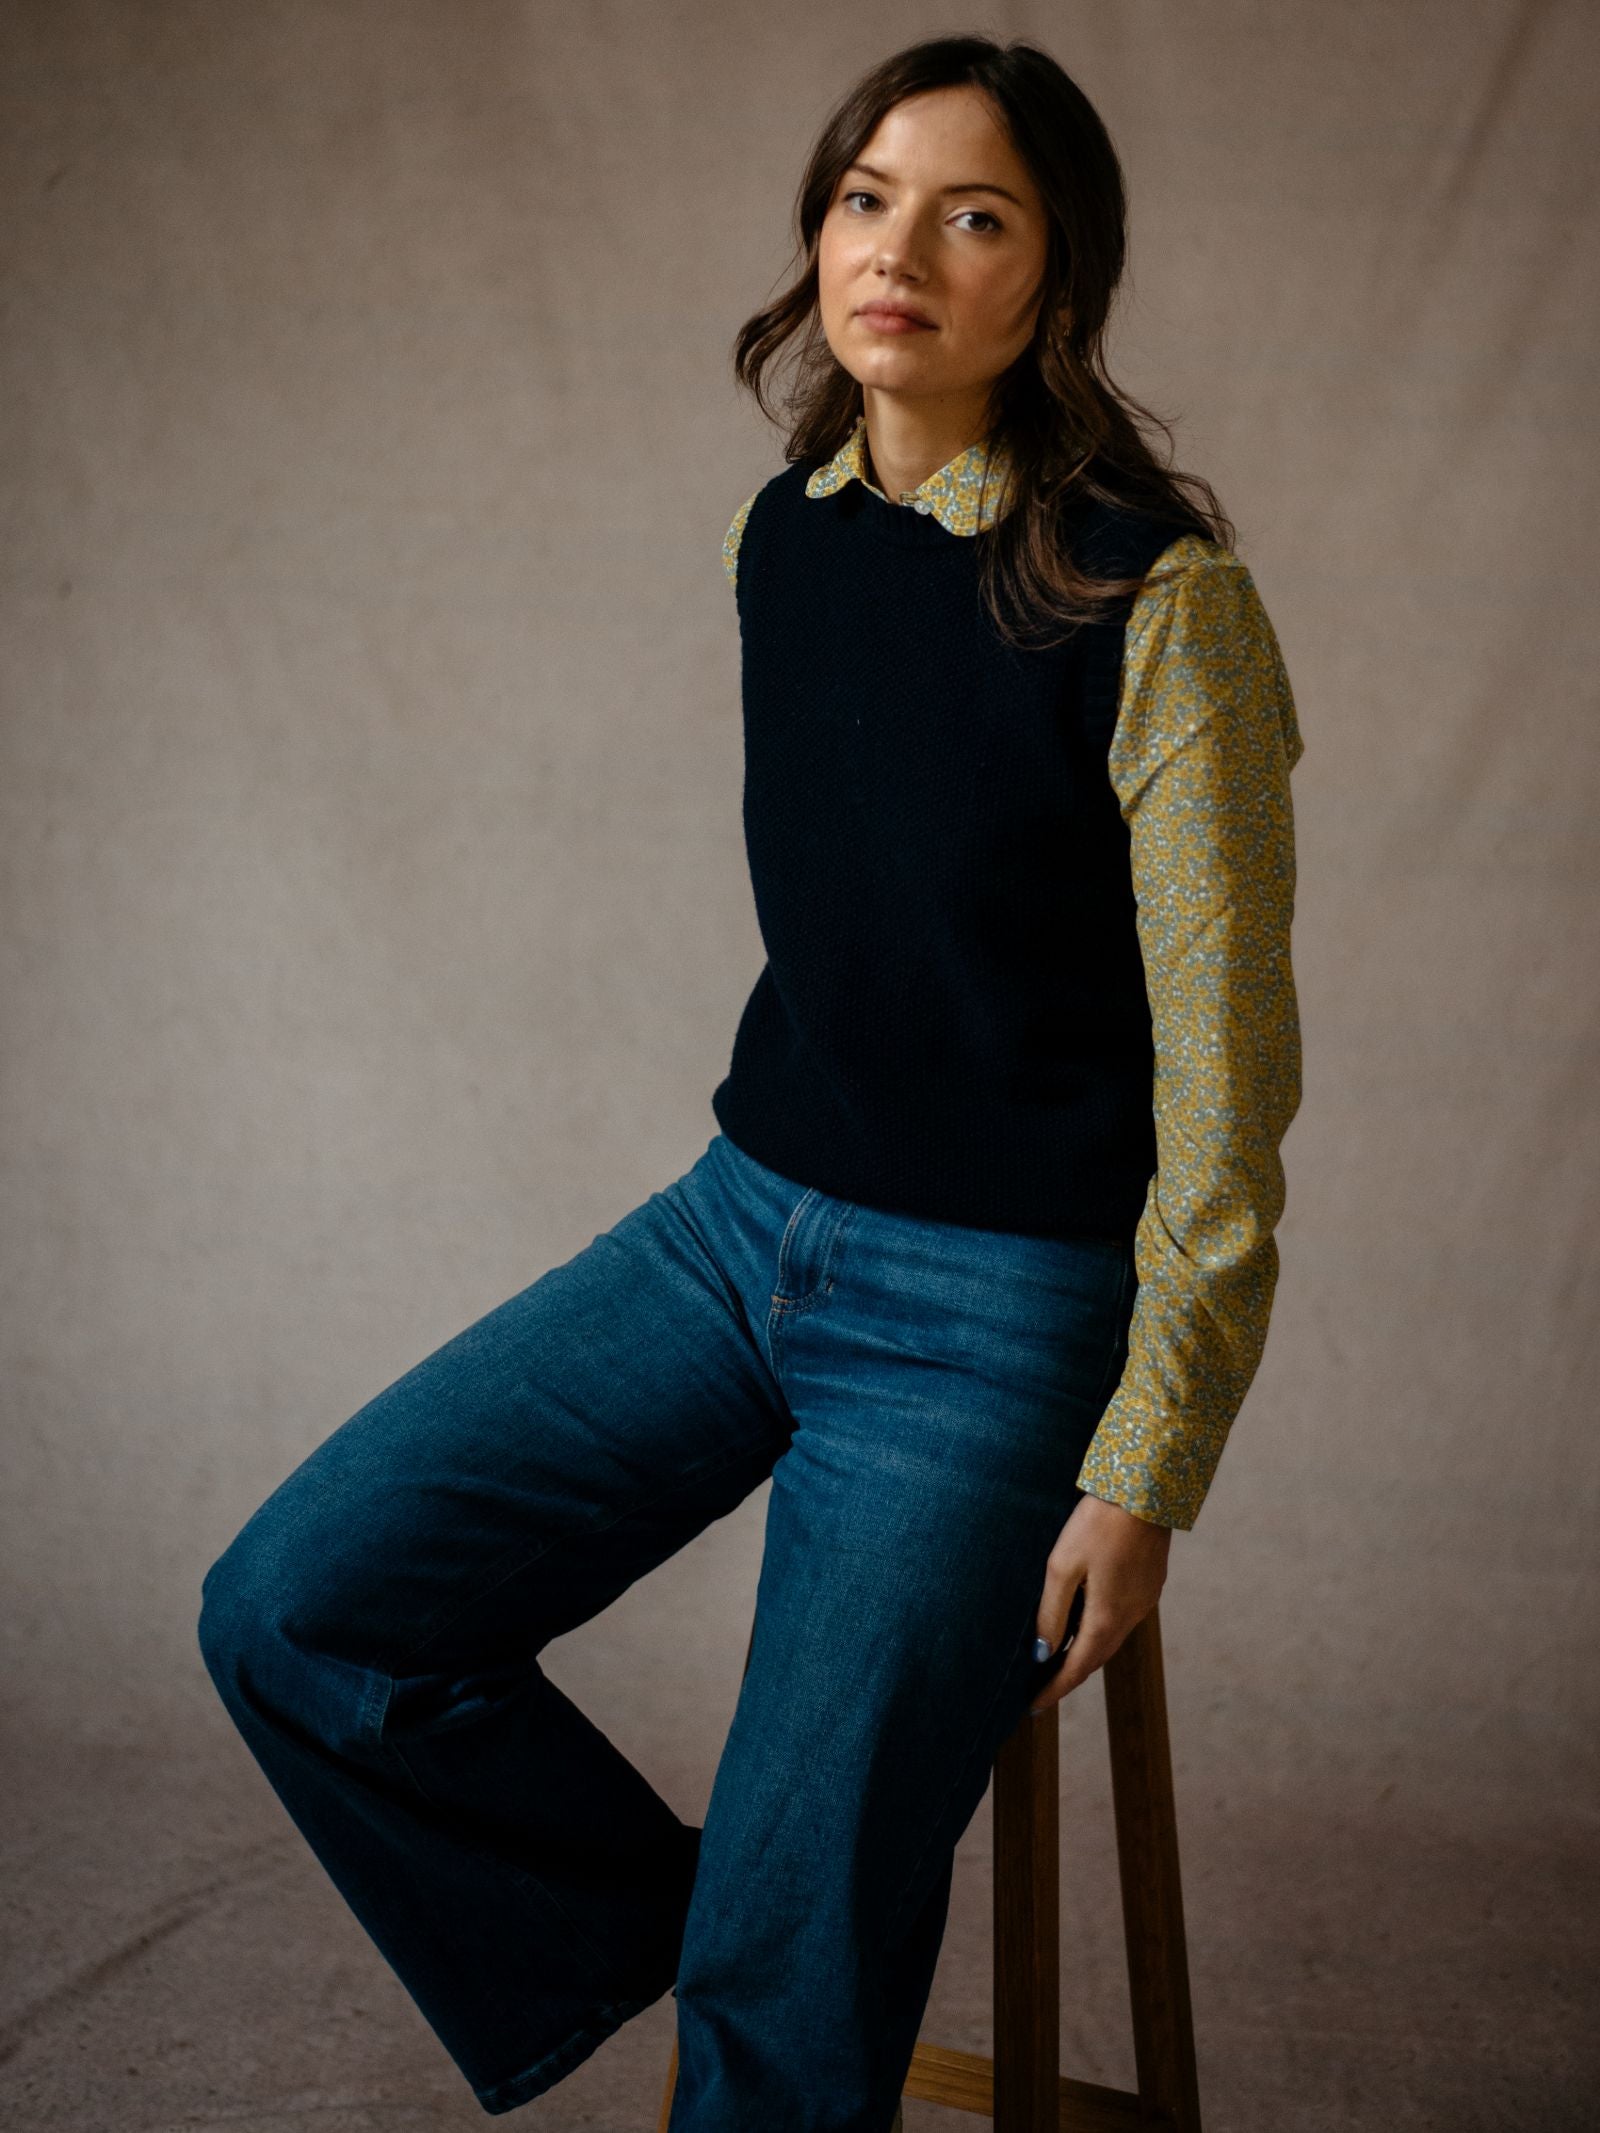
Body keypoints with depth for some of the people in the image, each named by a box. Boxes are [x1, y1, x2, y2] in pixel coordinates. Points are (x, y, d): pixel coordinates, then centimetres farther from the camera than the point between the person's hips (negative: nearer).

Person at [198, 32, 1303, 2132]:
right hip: (740, 1224, 7)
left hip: (995, 1312, -6)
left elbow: (1227, 1076, -13)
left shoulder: (1155, 600, -16)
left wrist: (1142, 1475, -12)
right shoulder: (779, 540, 4)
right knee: (294, 1605, -3)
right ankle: (663, 1931, 17)